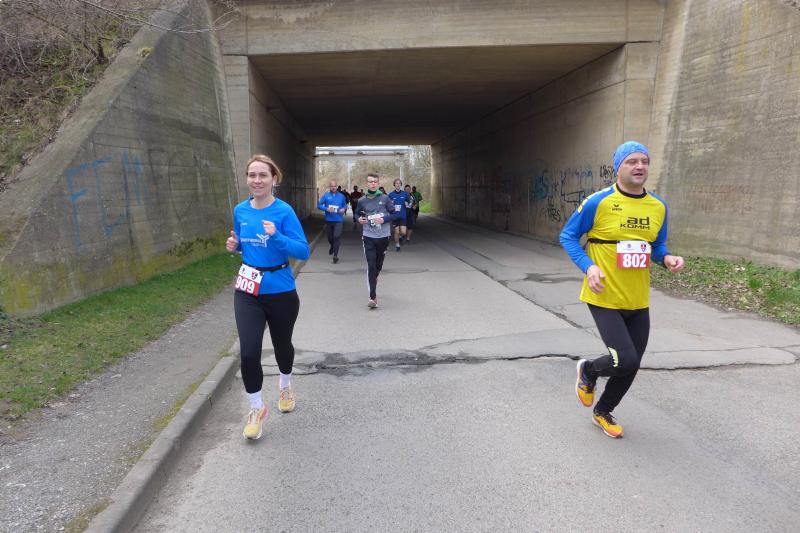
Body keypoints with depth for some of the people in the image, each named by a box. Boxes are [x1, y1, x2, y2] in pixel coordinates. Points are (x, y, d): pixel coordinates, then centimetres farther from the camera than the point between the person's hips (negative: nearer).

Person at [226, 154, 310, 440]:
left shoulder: (284, 211, -14)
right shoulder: (240, 210, 0)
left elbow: (303, 251, -16)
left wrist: (276, 237, -30)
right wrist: (234, 245, -5)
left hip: (280, 292, -3)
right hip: (247, 291, 3)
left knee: (282, 344, 18)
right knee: (248, 353, -5)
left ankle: (285, 385, 49)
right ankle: (256, 408, 18)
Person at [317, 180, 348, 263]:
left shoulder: (341, 196, 4)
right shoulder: (325, 195, 0)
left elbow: (345, 205, 16)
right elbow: (319, 205, -2)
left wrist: (344, 209, -6)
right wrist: (327, 209, -18)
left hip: (338, 220, -1)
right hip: (328, 220, 1)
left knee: (337, 237, -14)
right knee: (330, 237, 16)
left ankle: (335, 255, -11)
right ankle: (332, 247, 49)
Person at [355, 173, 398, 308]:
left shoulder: (385, 198, -1)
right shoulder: (362, 200, 3)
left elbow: (394, 213, 4)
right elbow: (358, 214, 20)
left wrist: (384, 219, -12)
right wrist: (359, 219, -1)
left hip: (383, 236, 1)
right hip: (368, 237, -1)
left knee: (379, 264, 15)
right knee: (371, 266, -9)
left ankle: (373, 281, 45)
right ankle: (373, 297, -10)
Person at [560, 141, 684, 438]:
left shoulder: (658, 207, 3)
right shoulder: (598, 202, -12)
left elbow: (657, 245, 16)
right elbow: (568, 237, -4)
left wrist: (667, 259, -7)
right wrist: (588, 266, -19)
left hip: (638, 301, 6)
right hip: (605, 298, -5)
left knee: (631, 366, 12)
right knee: (625, 360, -15)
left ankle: (603, 412, 38)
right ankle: (588, 371, 21)